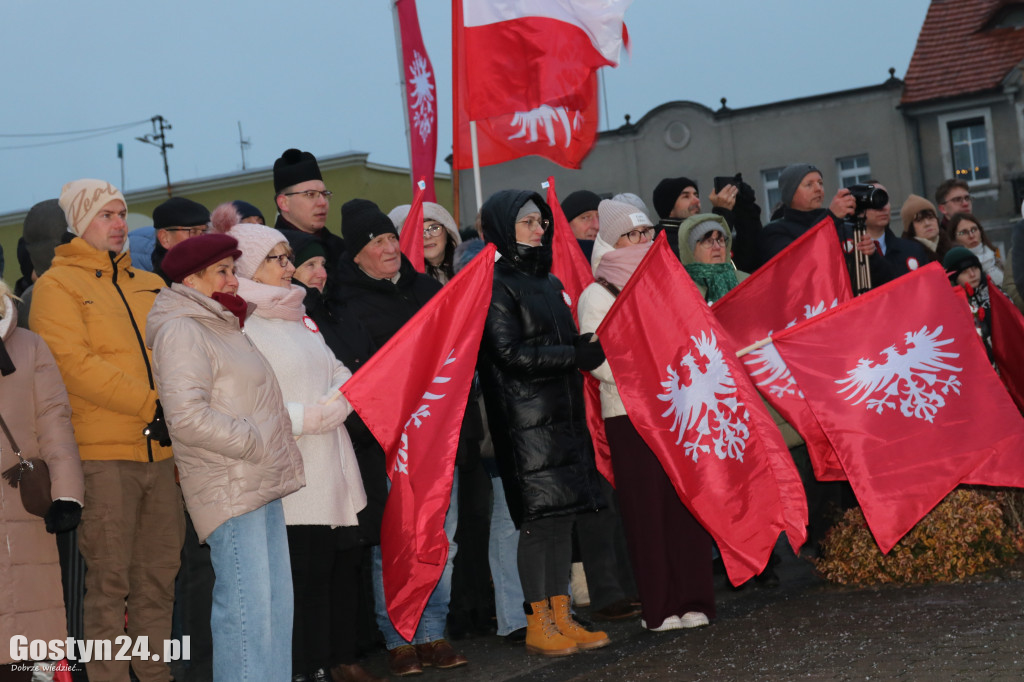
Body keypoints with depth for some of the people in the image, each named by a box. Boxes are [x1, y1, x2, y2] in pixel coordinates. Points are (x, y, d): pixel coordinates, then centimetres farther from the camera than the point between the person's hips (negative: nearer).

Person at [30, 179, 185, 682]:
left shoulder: (150, 286, 20)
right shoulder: (57, 286, 0)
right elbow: (74, 365, -12)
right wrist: (152, 406, -15)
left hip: (160, 451, 6)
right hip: (102, 454, -6)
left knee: (158, 576, 10)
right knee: (109, 579, -5)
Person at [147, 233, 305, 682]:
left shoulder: (221, 326, 21)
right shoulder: (182, 331, -9)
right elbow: (187, 416, -21)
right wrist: (255, 443, -14)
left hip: (262, 485, 10)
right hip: (230, 489, -10)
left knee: (275, 603, 10)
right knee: (247, 607, -10)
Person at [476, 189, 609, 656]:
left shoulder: (547, 281, 16)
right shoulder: (497, 284, -8)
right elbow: (510, 353, -16)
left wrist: (586, 346, 1)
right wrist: (575, 355, -15)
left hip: (562, 414, 8)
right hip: (527, 419, -8)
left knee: (562, 515, 8)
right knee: (540, 517, -5)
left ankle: (560, 617, 15)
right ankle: (537, 625, 4)